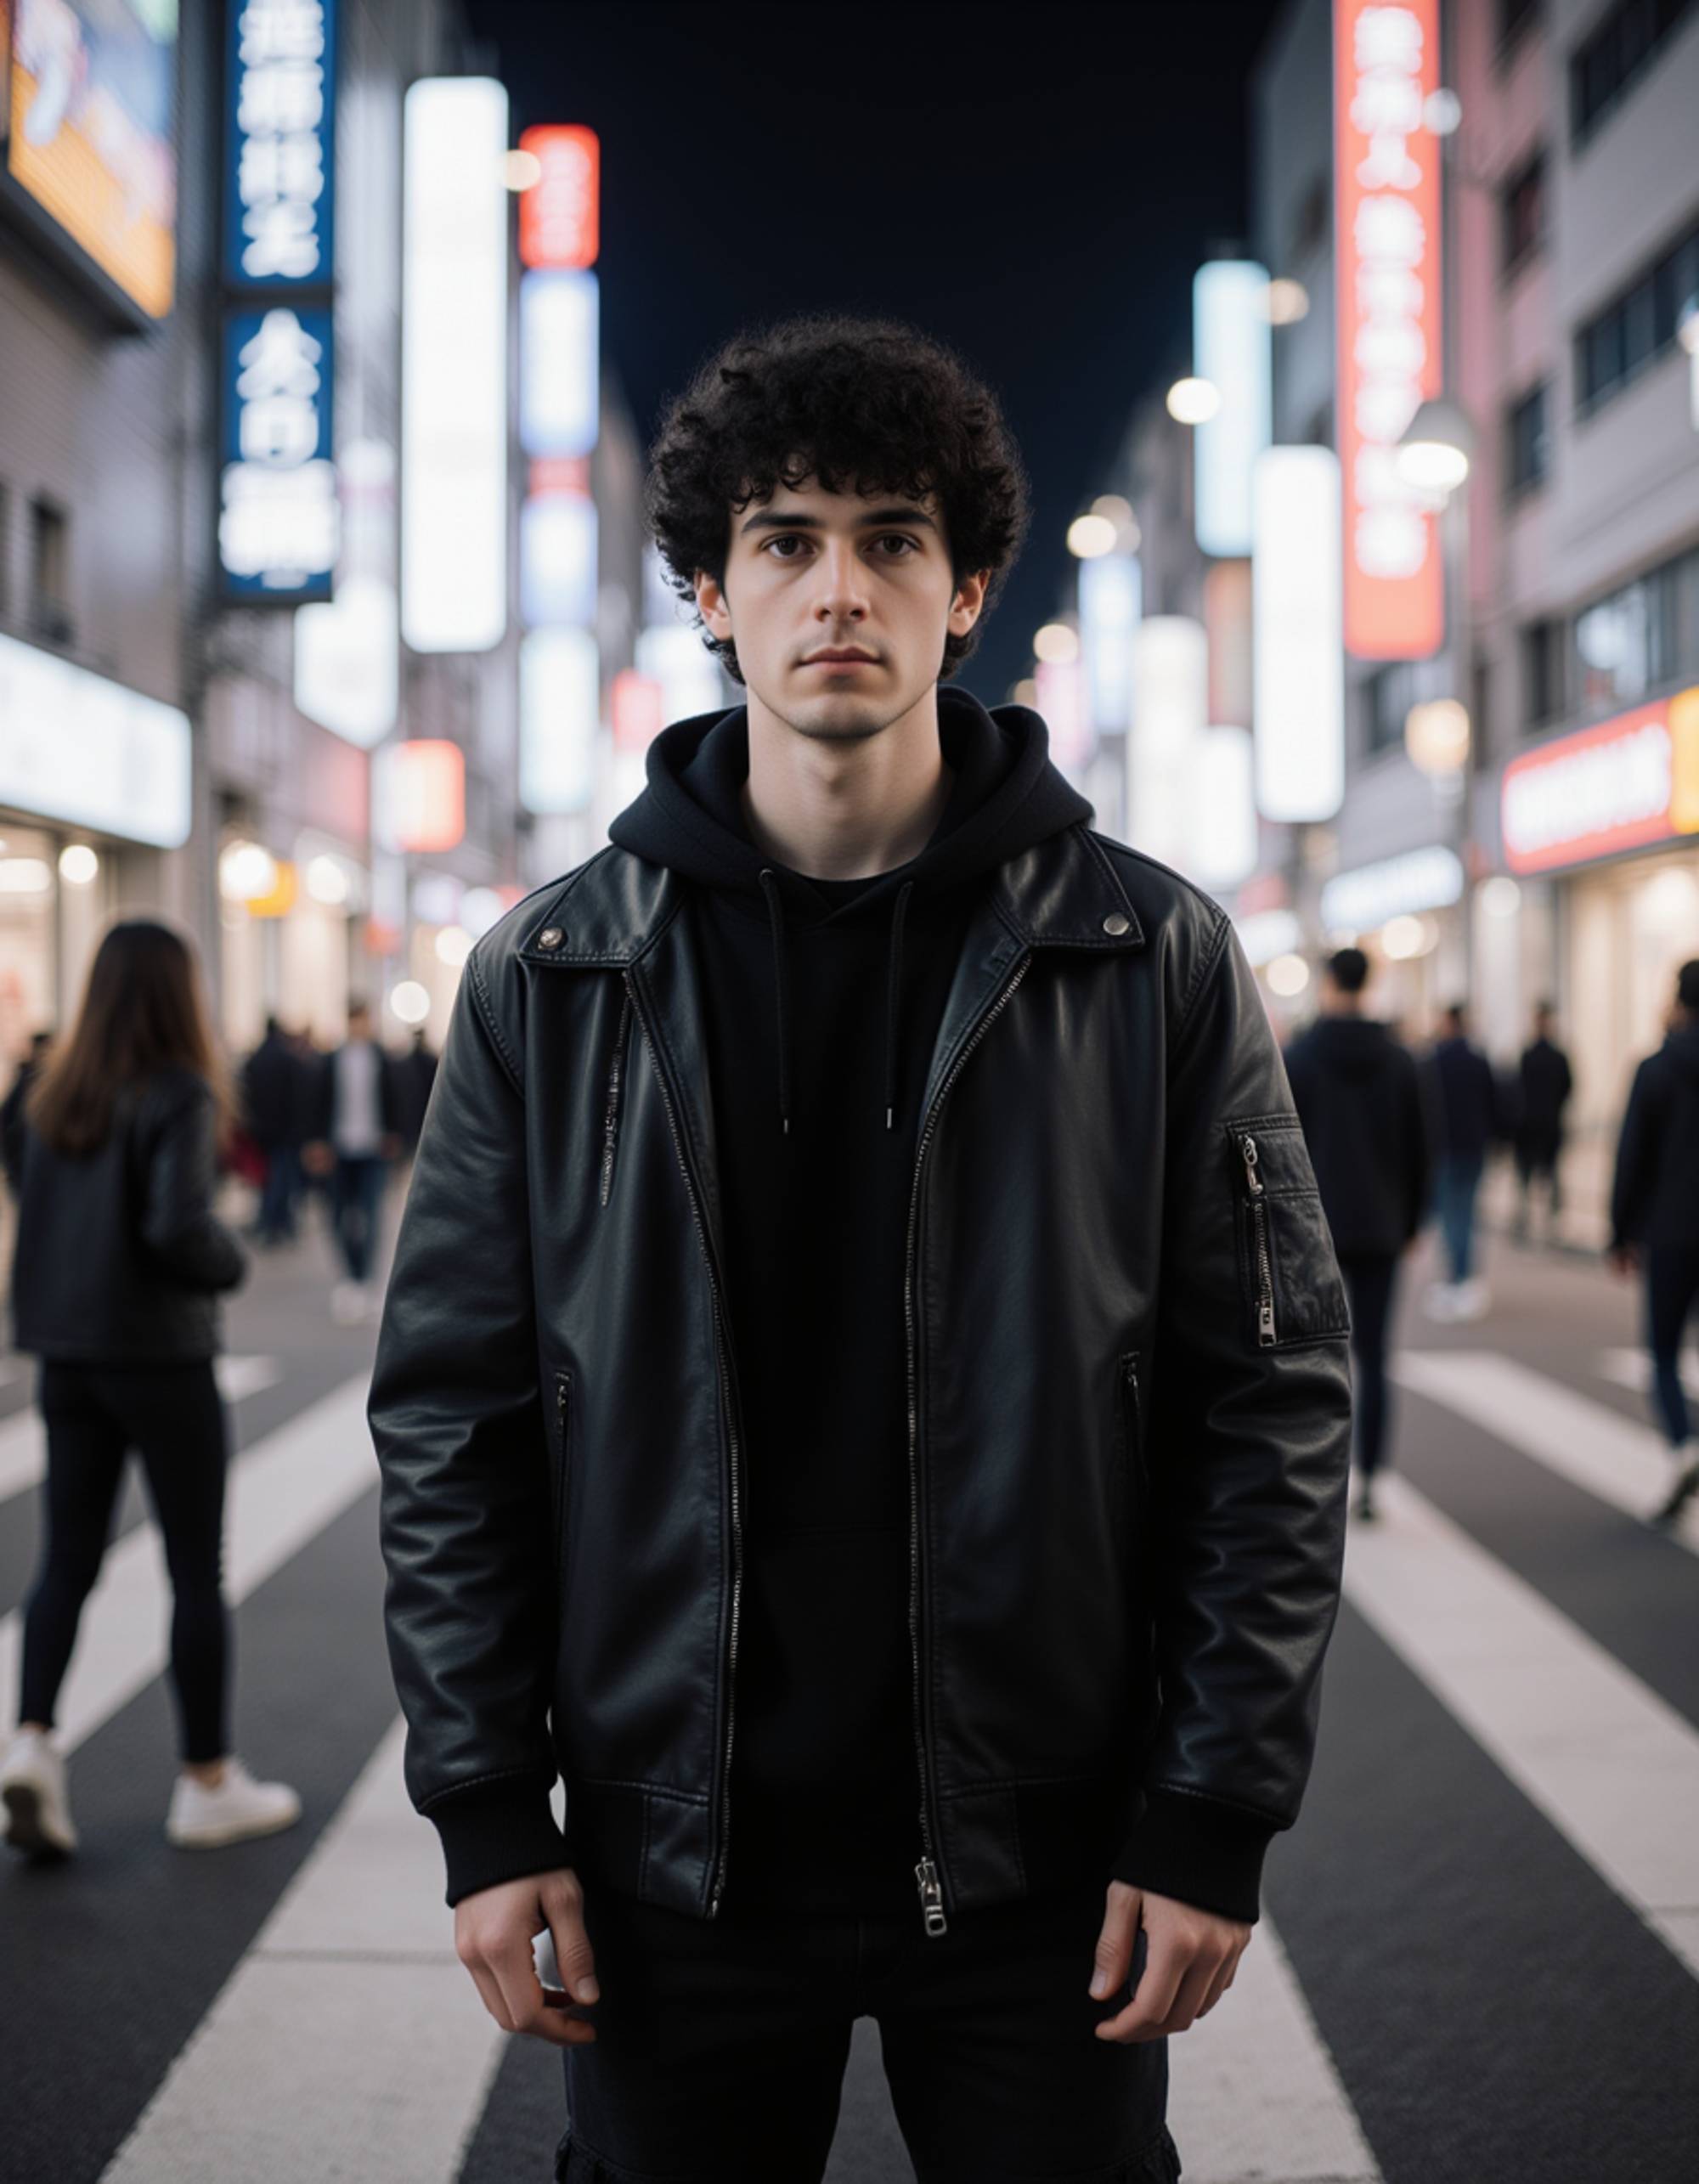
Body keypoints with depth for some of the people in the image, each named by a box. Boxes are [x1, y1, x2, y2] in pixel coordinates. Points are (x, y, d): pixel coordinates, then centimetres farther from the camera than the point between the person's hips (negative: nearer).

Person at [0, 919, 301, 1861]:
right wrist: (231, 1261, -7)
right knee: (197, 1569, 6)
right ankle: (207, 1783, 14)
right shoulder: (178, 1094, -16)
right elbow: (179, 1225, -26)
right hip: (160, 1356, -6)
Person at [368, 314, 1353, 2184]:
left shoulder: (1151, 959, -3)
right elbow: (450, 1413, 2)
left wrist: (1213, 1814, -7)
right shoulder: (550, 977, 0)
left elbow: (1274, 1399, -3)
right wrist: (488, 1811, -2)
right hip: (675, 1860, 1)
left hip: (1044, 1864, -1)